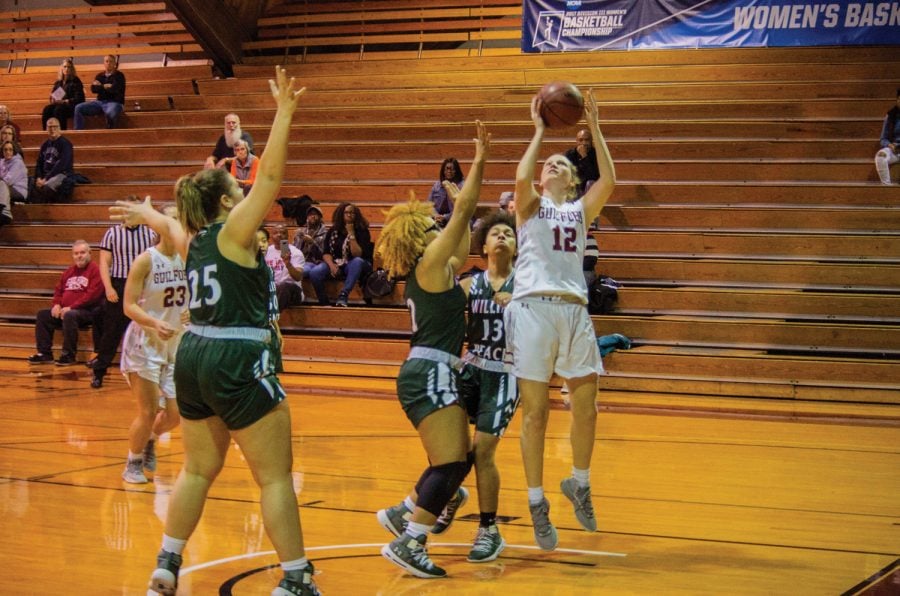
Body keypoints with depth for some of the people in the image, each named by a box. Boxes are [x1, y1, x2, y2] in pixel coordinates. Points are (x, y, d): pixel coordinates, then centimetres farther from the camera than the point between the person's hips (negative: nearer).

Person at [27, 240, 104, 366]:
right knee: (42, 315, -2)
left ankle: (69, 355, -26)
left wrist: (71, 307, -21)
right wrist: (57, 304, -1)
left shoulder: (95, 270, -8)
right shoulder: (69, 272, 18)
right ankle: (45, 353, -3)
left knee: (69, 316, -37)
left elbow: (93, 294, -19)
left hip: (87, 311, -8)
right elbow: (59, 290, 23)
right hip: (66, 310, 8)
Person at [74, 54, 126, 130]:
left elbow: (114, 89, -14)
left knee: (110, 112, -43)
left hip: (114, 102, -6)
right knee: (79, 108, -11)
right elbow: (93, 89, 1)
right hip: (100, 102, 6)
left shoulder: (119, 75, 2)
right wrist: (106, 86, -10)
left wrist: (100, 86, 0)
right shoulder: (100, 76, 16)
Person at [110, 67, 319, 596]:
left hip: (194, 358, 9)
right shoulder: (233, 232, -10)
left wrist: (146, 214, 57)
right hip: (239, 363, -9)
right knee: (276, 476, -4)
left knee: (200, 469, 20)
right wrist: (284, 114, -19)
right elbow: (270, 177, -19)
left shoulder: (193, 239, 11)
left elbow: (170, 224, 35)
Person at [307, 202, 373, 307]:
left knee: (357, 262, -40)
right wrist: (331, 265, -19)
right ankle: (324, 303, -15)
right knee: (314, 272, -27)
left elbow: (357, 255, -16)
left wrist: (351, 235, -19)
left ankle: (343, 296, -44)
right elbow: (326, 253, 1)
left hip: (353, 267, -2)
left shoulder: (362, 231, -4)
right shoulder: (333, 231, 6)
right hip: (335, 264, 2)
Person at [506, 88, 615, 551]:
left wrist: (594, 127, 1)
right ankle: (537, 505, 7)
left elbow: (609, 180, 0)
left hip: (574, 310, 3)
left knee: (585, 409, 3)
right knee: (535, 413, -2)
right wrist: (539, 131, -2)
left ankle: (579, 485, 26)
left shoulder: (581, 210, 18)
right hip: (533, 309, -3)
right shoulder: (530, 205, 12)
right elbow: (521, 178, -11)